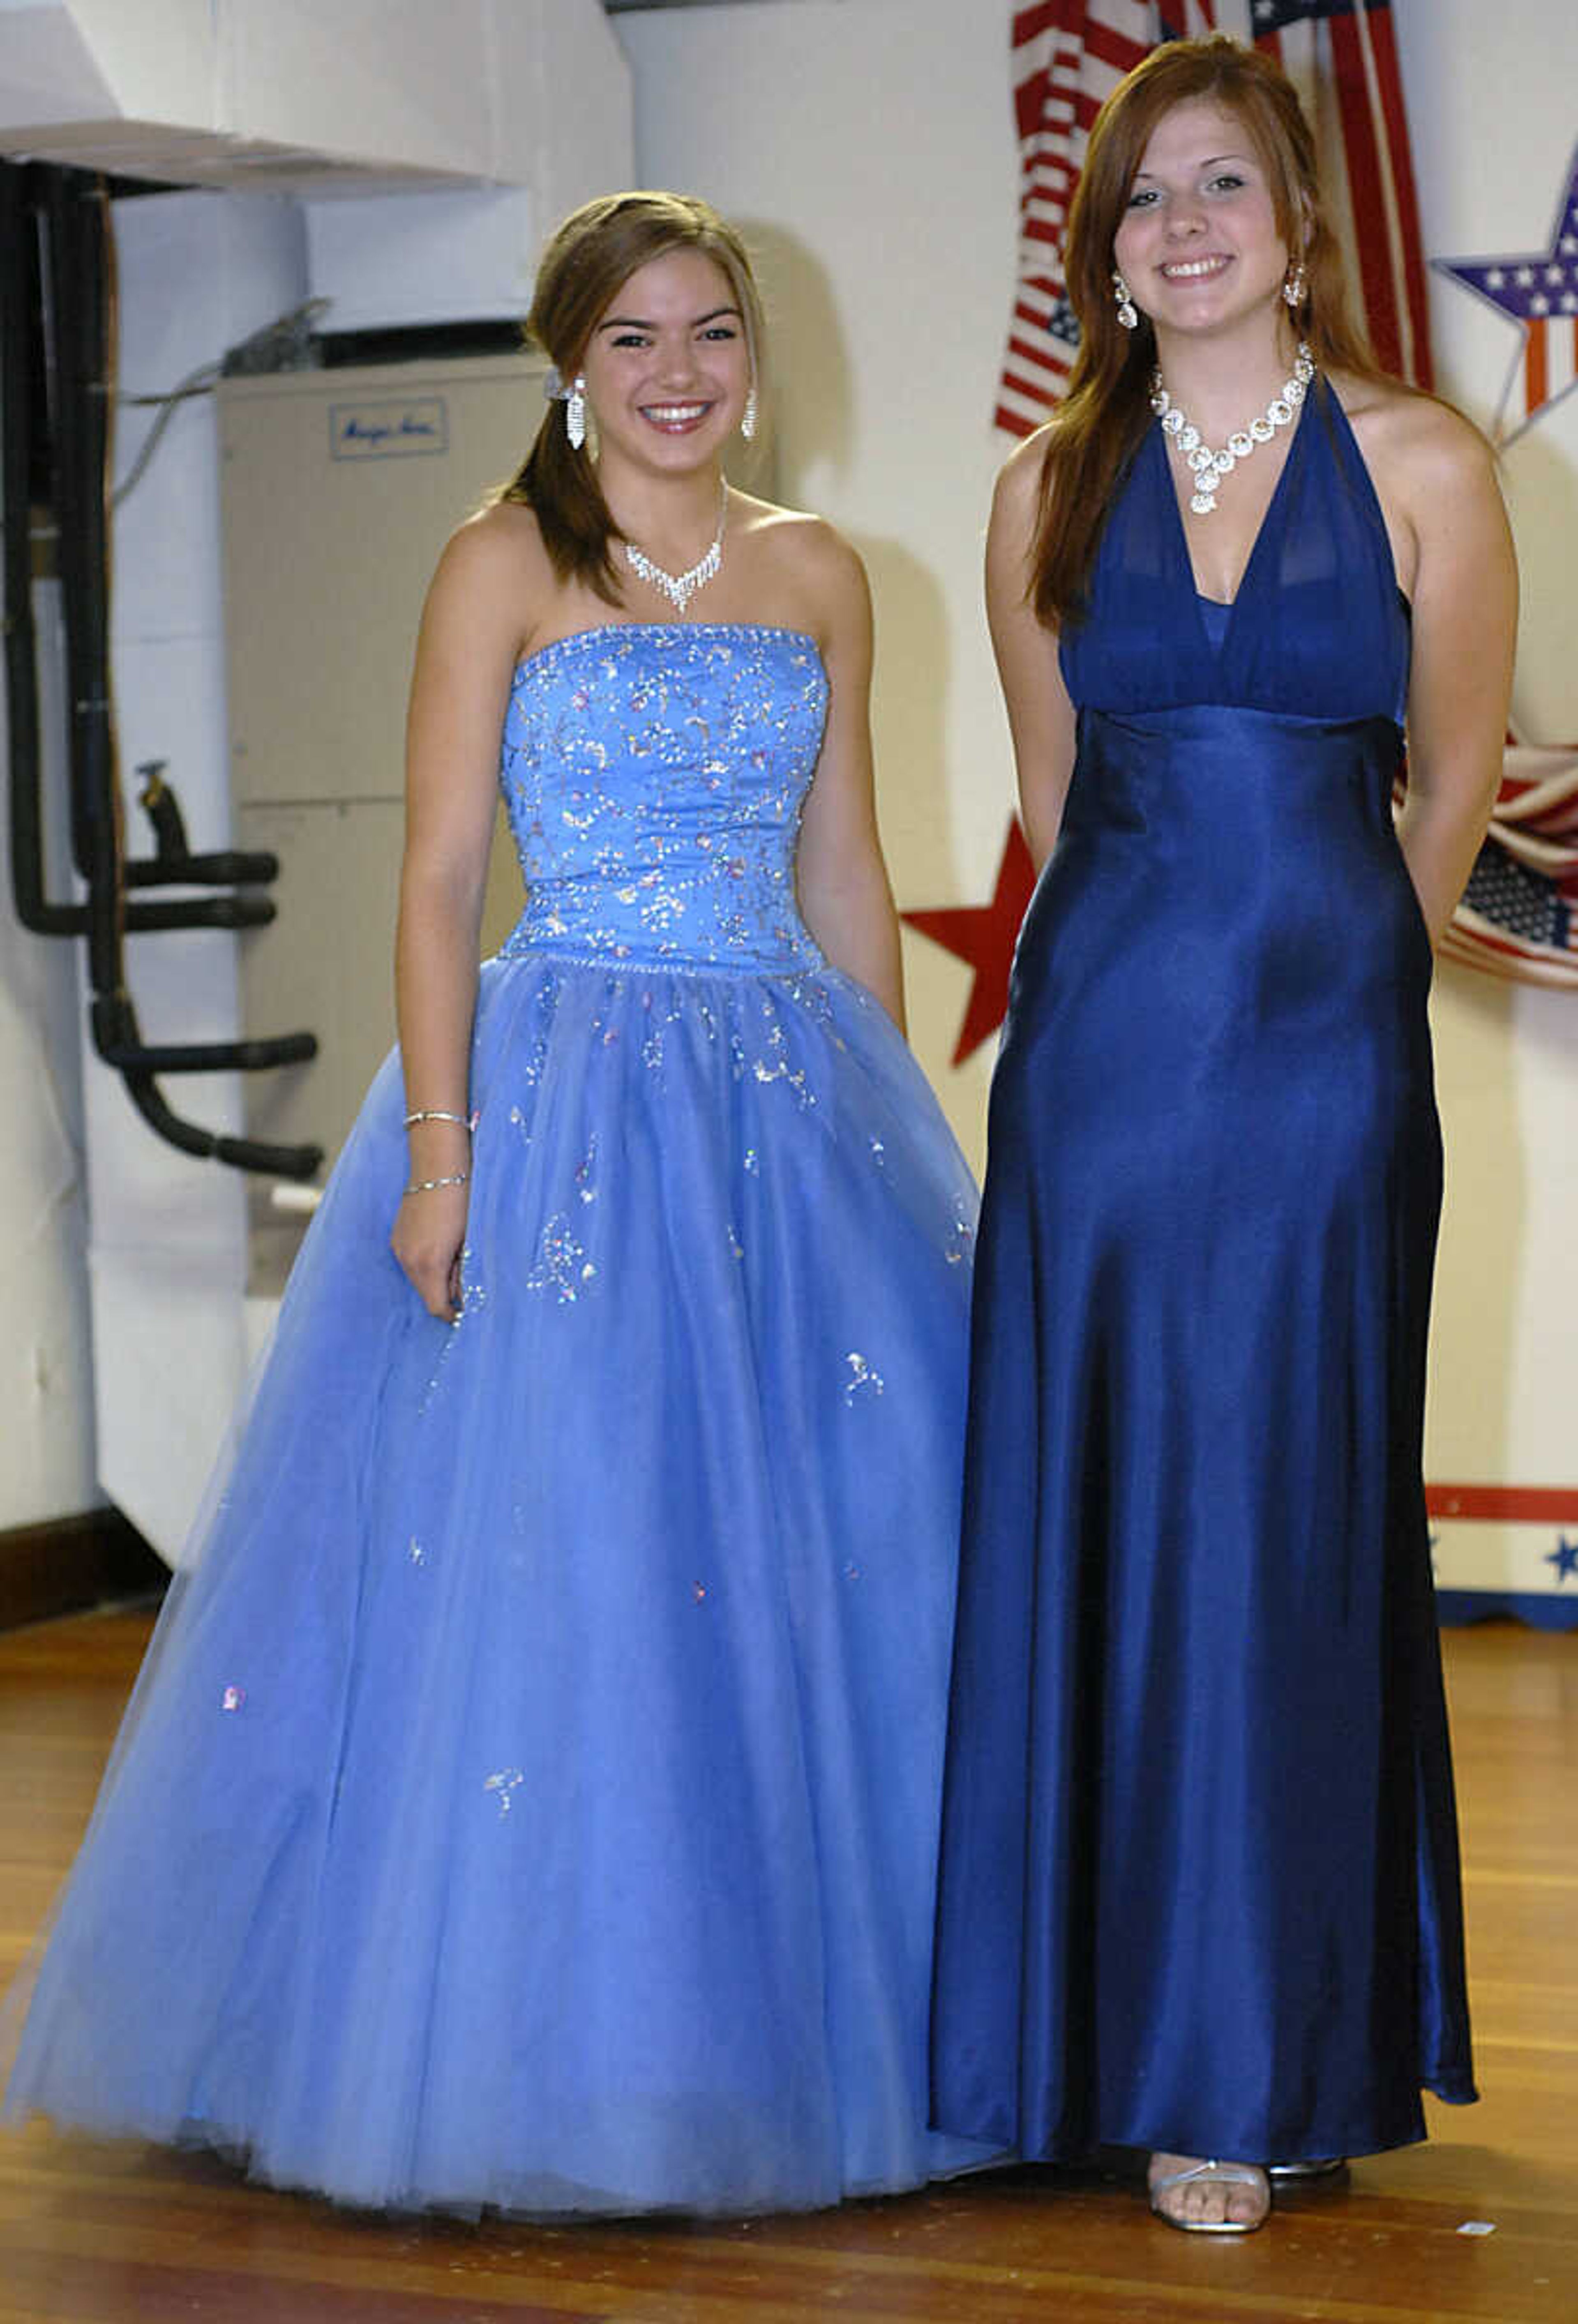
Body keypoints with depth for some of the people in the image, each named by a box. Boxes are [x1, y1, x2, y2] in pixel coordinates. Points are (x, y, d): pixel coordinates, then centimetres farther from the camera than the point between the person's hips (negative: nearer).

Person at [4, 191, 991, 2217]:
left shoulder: (818, 576, 12)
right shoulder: (505, 568, -1)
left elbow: (844, 872, 15)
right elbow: (438, 876, -5)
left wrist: (889, 1123, 10)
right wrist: (437, 1148, -13)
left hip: (797, 1097, 5)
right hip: (565, 1092, -4)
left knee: (838, 1551, 4)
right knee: (553, 1566, -5)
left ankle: (813, 2045, 18)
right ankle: (554, 2065, 7)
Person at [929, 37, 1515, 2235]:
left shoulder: (1419, 463, 0)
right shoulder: (1053, 489, 7)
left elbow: (1452, 782, 8)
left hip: (1324, 1047, -2)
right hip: (1103, 1040, 2)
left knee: (1283, 1524, 1)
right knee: (1094, 1516, 4)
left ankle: (1258, 2061, 11)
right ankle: (1113, 2026, 15)